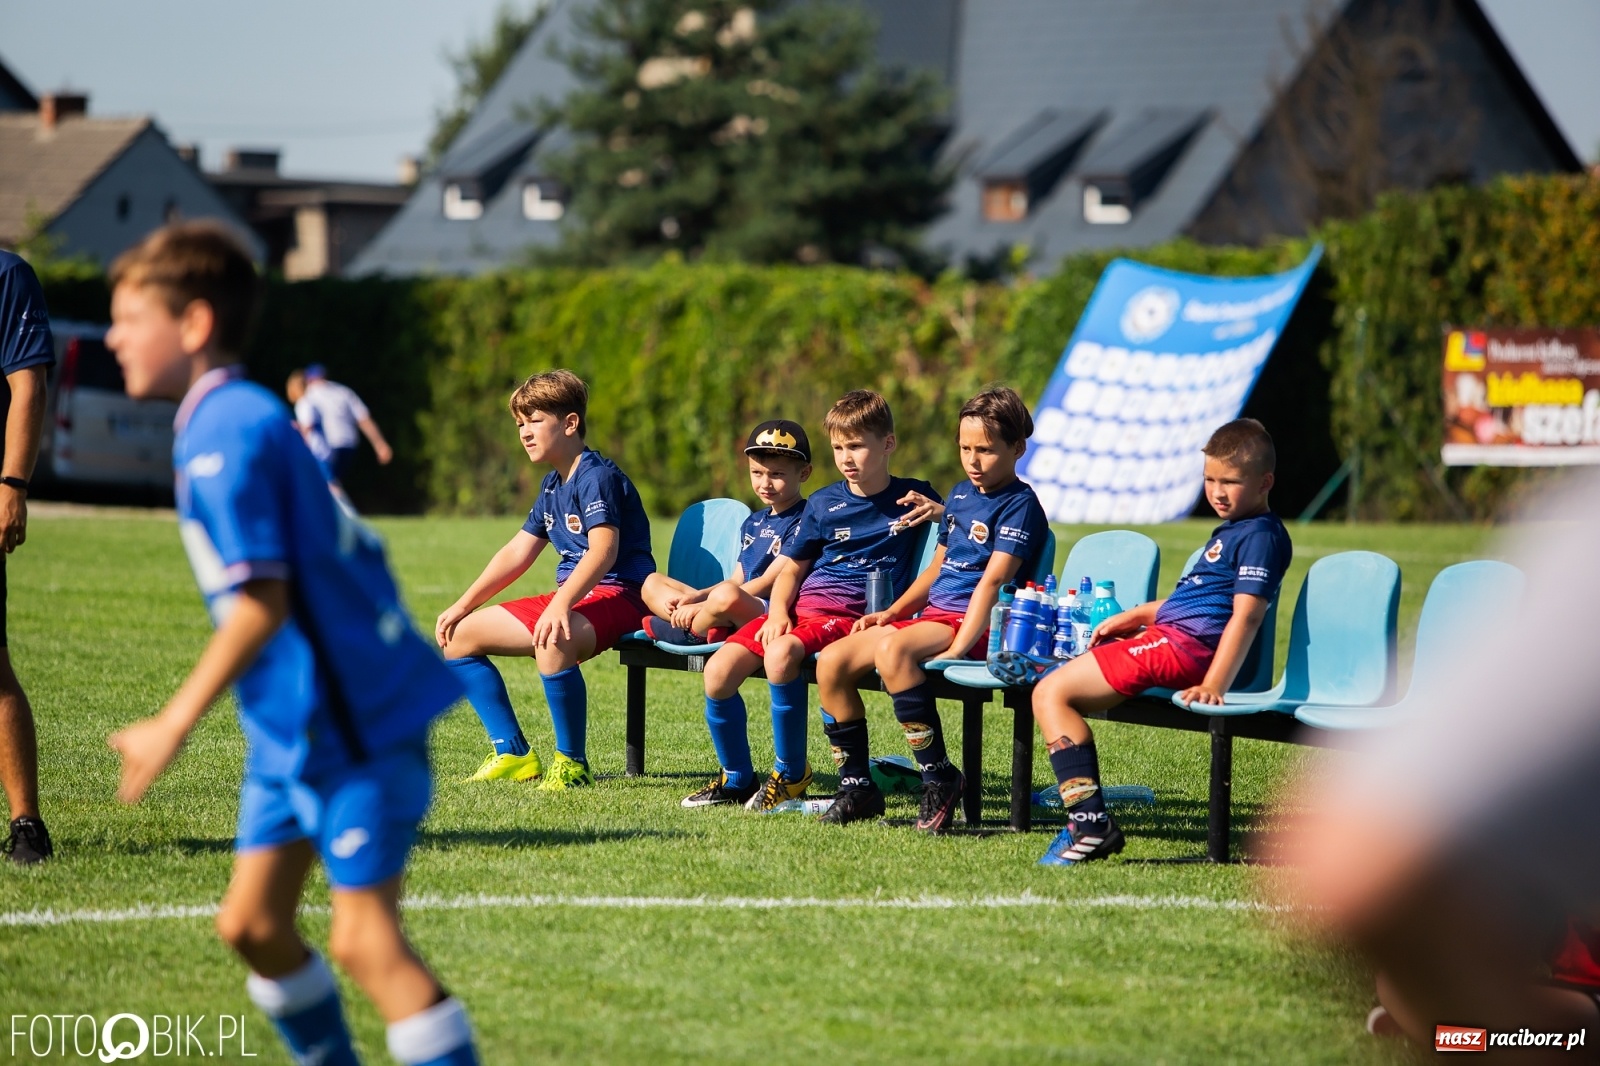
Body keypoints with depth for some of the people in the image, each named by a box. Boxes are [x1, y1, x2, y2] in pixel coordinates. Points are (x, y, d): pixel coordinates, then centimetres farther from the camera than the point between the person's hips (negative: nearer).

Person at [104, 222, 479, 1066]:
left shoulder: (223, 434, -18)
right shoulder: (245, 419, 12)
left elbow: (261, 603, -24)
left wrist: (172, 726, -22)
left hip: (353, 726, -10)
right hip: (292, 726, 10)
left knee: (365, 941, -11)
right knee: (252, 924, 12)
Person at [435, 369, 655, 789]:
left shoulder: (596, 476, -14)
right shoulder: (553, 485, 15)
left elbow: (603, 550, -29)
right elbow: (517, 552, 20)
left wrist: (560, 605, -42)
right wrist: (463, 606, 14)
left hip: (618, 595, -10)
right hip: (573, 598, 10)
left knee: (553, 642, -42)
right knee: (459, 636, 6)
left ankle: (573, 764, -28)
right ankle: (513, 754, 5)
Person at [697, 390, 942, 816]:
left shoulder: (912, 497, 7)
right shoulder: (823, 504, 13)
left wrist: (941, 512, -6)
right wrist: (777, 612, -3)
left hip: (853, 615, -5)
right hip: (802, 605, 5)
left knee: (781, 655, -35)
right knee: (718, 673, -15)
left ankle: (791, 773, -17)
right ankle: (737, 778, 7)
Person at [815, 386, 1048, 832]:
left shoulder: (1020, 506, -8)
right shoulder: (960, 495, 19)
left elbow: (991, 581, -18)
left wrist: (959, 648, -27)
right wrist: (891, 612, 13)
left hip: (974, 625, -9)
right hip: (931, 613, 9)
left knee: (892, 649, -37)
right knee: (831, 660, -6)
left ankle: (940, 778, -30)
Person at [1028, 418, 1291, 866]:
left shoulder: (1261, 536, -11)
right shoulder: (1230, 531, 21)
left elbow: (1245, 615, -21)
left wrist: (1213, 686, -29)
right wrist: (1134, 616, 36)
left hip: (1182, 645, -11)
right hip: (1169, 639, 11)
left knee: (1051, 693, -16)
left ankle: (1091, 823, -23)